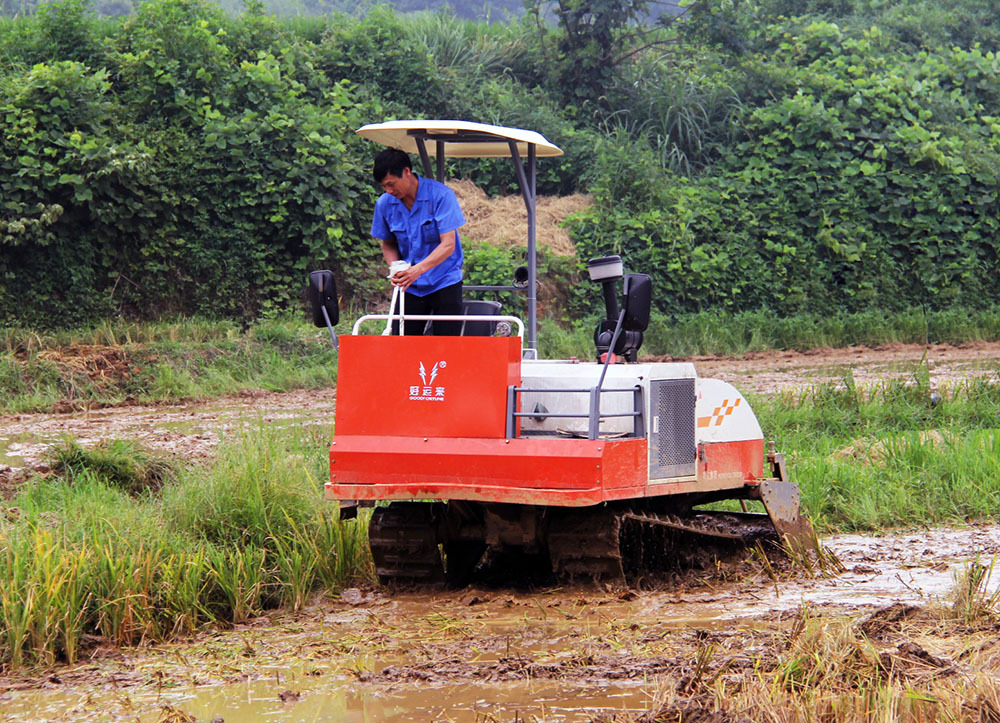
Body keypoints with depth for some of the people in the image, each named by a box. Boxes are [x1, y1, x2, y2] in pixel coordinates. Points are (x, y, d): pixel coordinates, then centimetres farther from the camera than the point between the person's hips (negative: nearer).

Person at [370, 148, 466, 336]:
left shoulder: (441, 195, -14)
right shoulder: (384, 204, -1)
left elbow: (448, 244, -18)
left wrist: (418, 269, -33)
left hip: (444, 283, -3)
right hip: (409, 287, 3)